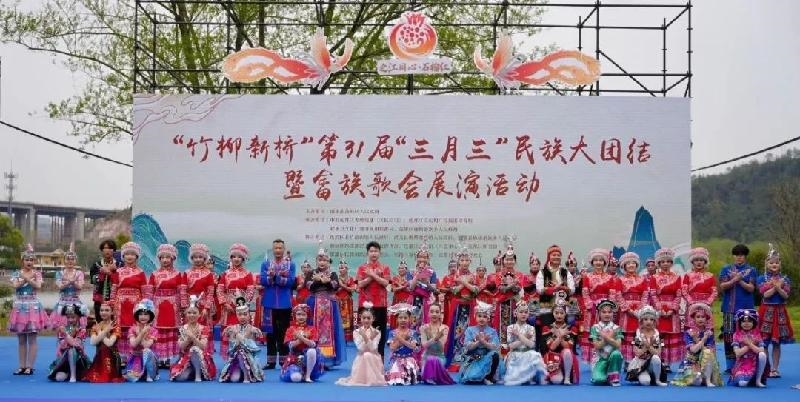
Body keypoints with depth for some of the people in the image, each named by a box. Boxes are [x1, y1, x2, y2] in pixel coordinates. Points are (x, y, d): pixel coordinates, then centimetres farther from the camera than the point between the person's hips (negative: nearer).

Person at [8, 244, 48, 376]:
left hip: (33, 306, -2)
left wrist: (26, 278, -17)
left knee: (32, 339, -3)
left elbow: (38, 286, -12)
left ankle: (30, 366, 0)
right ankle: (22, 366, 10)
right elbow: (15, 285, -10)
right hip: (20, 307, 2)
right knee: (21, 340, 6)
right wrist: (28, 278, -15)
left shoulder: (37, 273, 4)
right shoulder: (16, 273, 7)